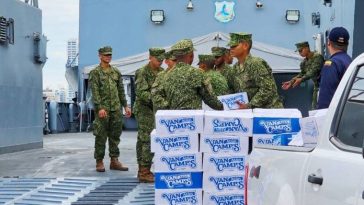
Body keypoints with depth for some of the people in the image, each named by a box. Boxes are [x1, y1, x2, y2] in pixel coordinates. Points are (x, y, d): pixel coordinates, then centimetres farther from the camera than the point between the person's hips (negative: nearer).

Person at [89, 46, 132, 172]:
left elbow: (121, 90, 16)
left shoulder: (116, 72, 13)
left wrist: (125, 106, 10)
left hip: (116, 109, 5)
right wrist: (100, 107, -19)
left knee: (115, 136, 7)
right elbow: (95, 92, -10)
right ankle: (99, 162, 6)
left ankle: (114, 161, 13)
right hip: (102, 109, -5)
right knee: (101, 137, -1)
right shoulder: (95, 72, -3)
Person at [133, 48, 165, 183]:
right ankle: (144, 172, -6)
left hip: (157, 110, 7)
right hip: (145, 111, -7)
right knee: (148, 141, -9)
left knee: (143, 141, 12)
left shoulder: (162, 72, 12)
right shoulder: (142, 72, -10)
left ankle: (143, 170, 16)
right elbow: (141, 93, -18)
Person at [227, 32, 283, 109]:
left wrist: (249, 106, -23)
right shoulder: (235, 68, 10)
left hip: (269, 108, -7)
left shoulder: (256, 64, -15)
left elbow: (268, 89, -21)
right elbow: (235, 91, 17)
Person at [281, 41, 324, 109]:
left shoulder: (317, 56, -16)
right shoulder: (304, 62, 8)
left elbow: (314, 71, -25)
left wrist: (301, 79, -31)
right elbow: (302, 74, 14)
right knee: (314, 106, 8)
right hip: (317, 86, 8)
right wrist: (291, 82, 1)